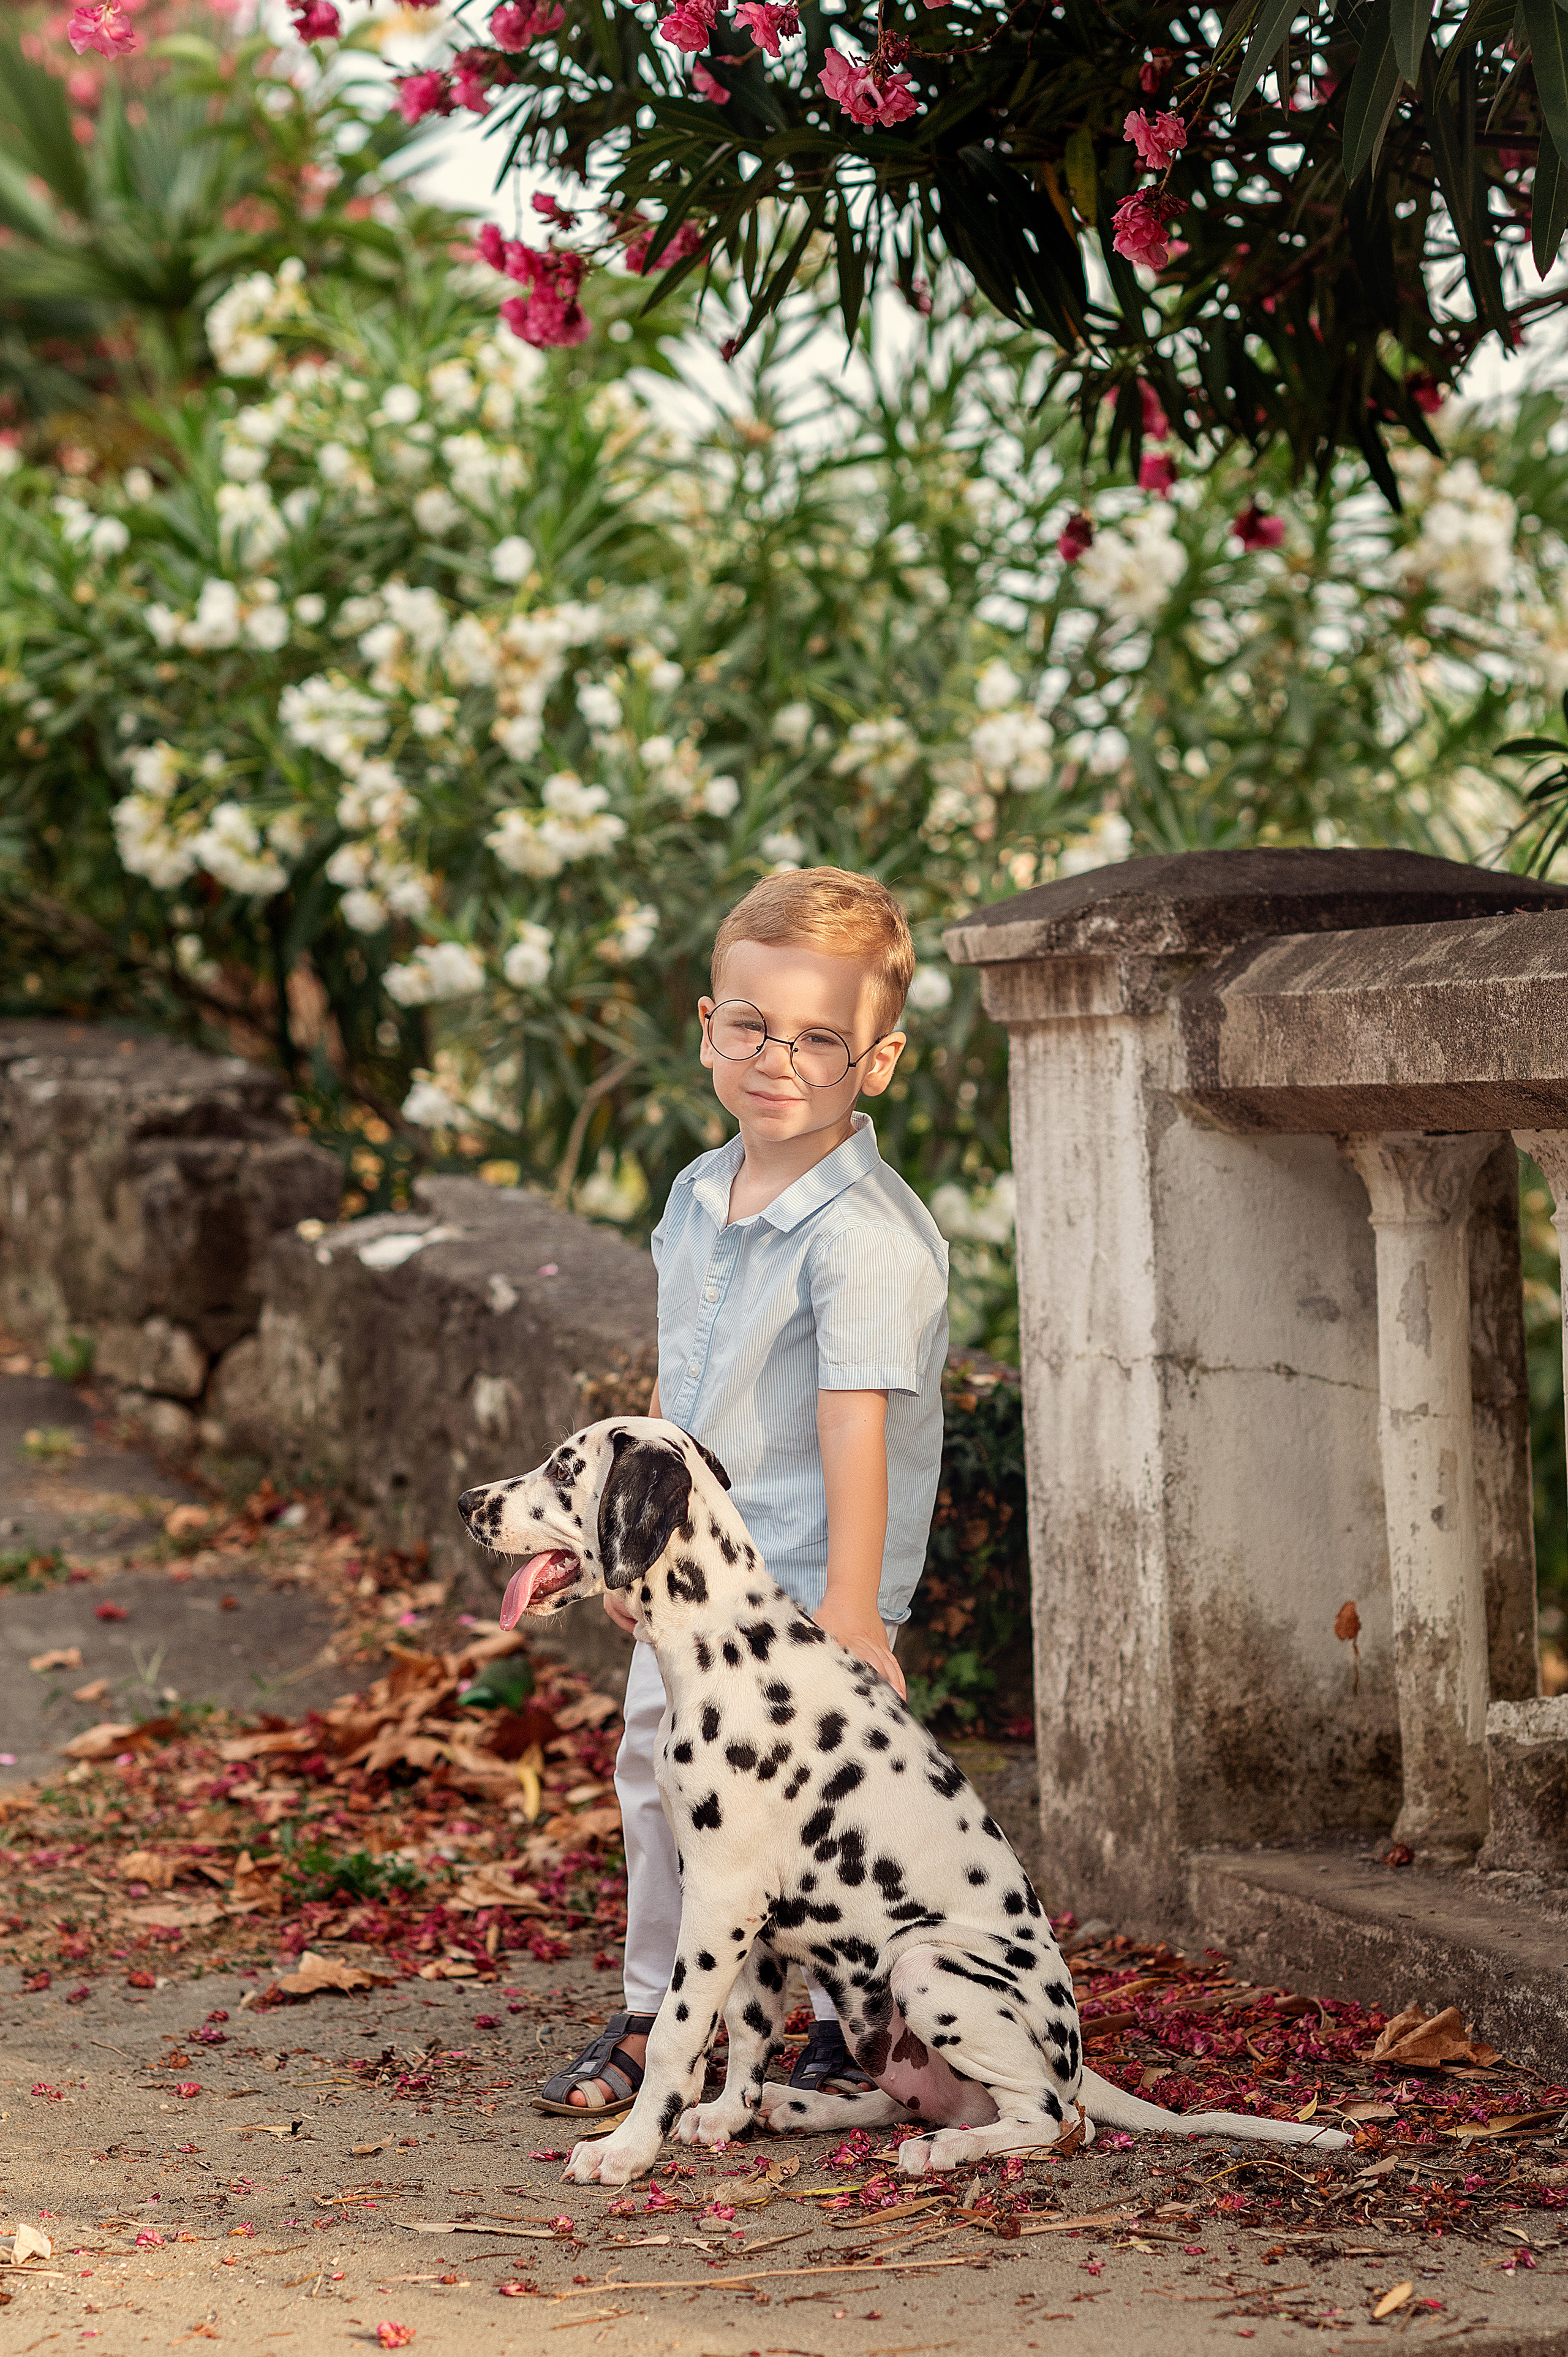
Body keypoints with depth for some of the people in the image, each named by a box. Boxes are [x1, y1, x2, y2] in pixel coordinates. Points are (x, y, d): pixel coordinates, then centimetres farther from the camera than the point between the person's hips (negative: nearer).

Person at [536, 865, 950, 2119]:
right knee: (658, 1774, 17)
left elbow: (857, 1428, -26)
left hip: (805, 1580, -8)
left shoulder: (865, 1235, -21)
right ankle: (652, 2020, 34)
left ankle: (846, 2039, 17)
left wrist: (848, 1613, -29)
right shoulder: (699, 1196, 5)